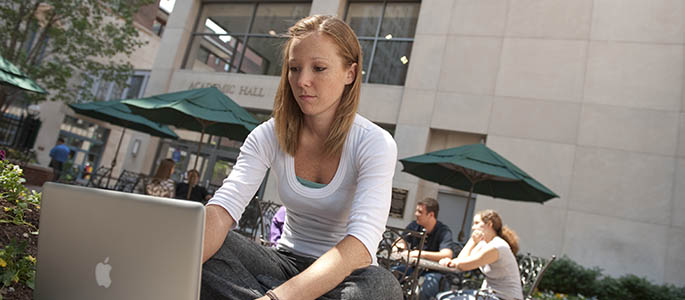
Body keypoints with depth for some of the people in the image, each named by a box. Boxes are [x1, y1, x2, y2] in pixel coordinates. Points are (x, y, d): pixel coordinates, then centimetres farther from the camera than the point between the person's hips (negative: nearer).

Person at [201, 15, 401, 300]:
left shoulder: (375, 144, -17)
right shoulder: (268, 136, -6)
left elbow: (361, 242, -32)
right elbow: (221, 210, -19)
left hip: (343, 273, -2)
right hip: (286, 262, 3)